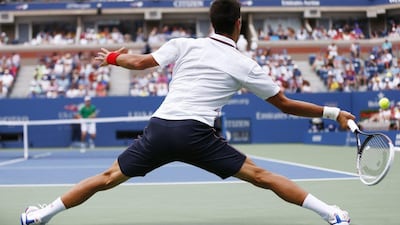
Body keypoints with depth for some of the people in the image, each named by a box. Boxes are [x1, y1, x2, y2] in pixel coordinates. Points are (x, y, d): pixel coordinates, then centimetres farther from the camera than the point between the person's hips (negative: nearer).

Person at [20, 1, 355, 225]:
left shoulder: (185, 45, 13)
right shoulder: (245, 66, 8)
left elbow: (141, 62, 15)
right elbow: (285, 104, 12)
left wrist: (114, 58, 37)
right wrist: (333, 113, 21)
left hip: (159, 127, 3)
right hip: (196, 133, -2)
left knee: (109, 177, 15)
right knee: (260, 176, 2)